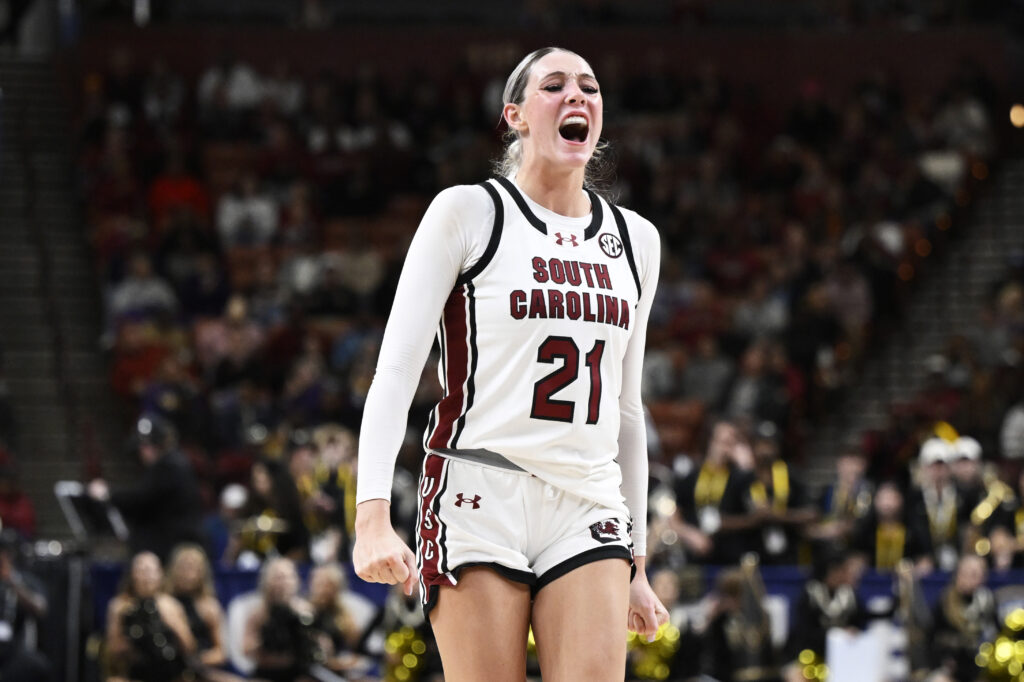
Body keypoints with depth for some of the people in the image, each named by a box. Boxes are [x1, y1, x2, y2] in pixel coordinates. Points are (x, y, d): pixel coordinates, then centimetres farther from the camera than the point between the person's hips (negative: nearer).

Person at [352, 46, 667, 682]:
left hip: (589, 513, 4)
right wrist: (373, 514, -18)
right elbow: (397, 368, -5)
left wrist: (636, 563, 20)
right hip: (481, 498, -4)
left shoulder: (635, 238, 15)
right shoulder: (467, 212, 0)